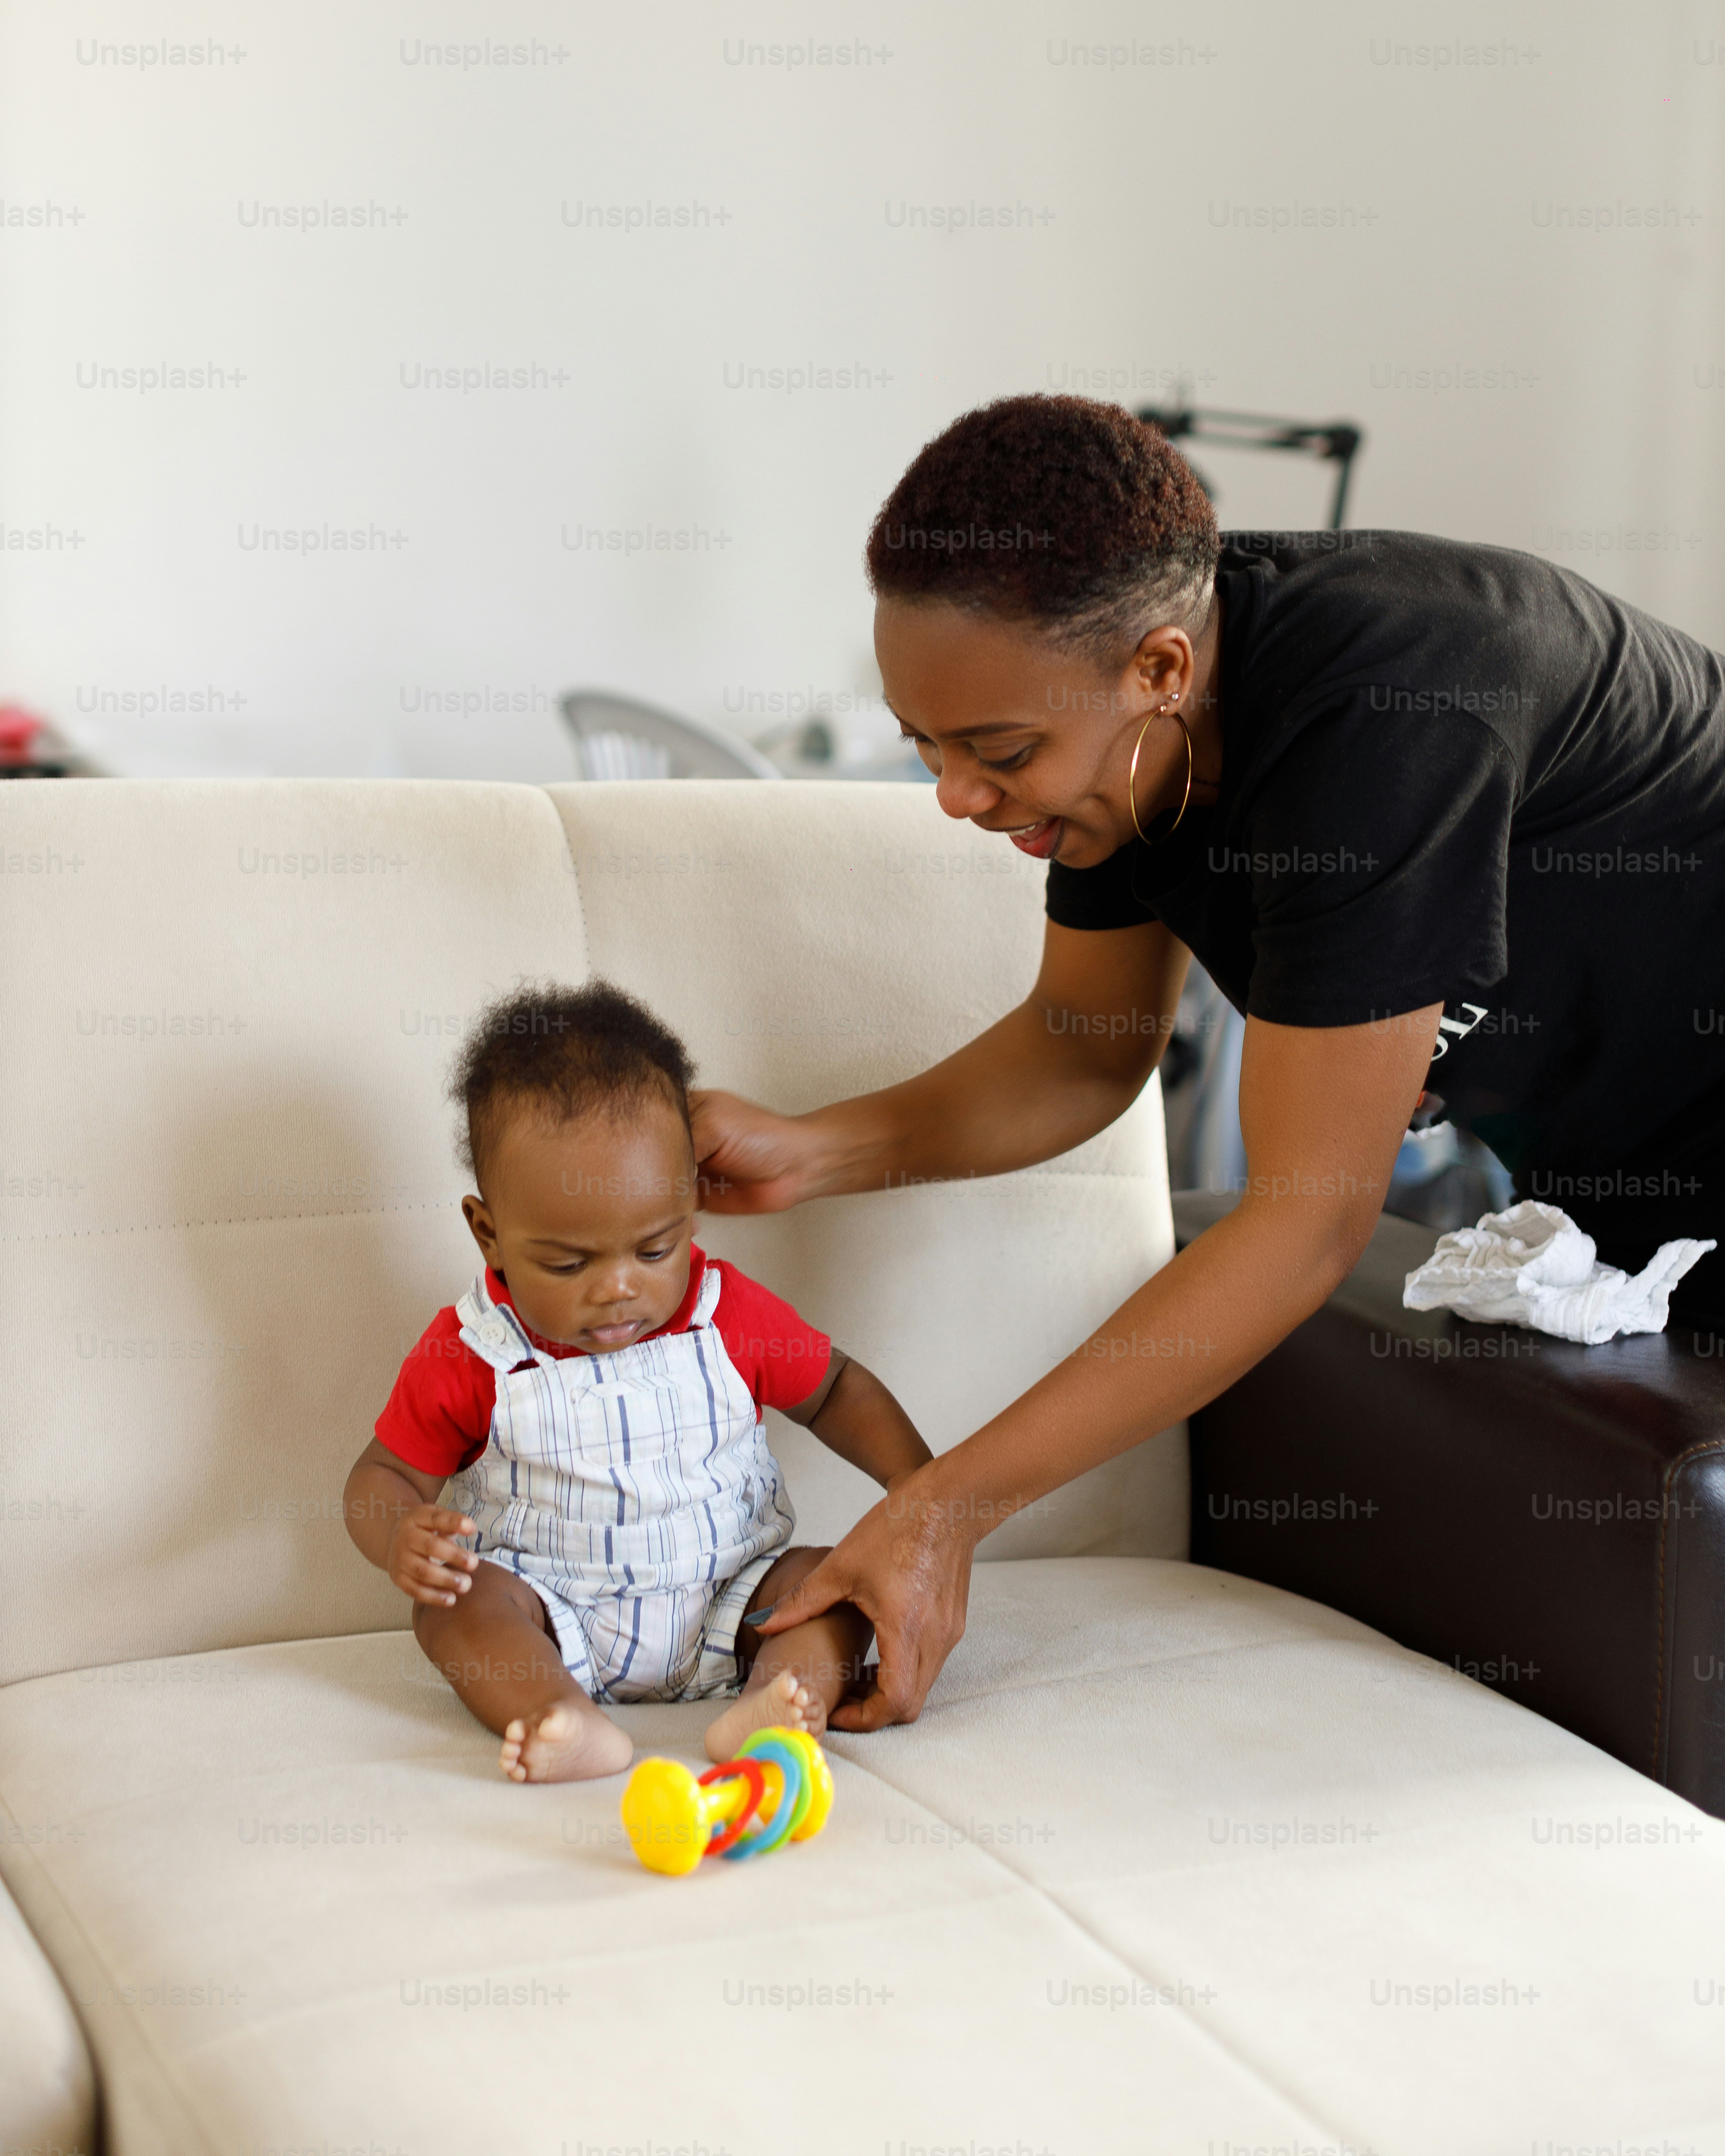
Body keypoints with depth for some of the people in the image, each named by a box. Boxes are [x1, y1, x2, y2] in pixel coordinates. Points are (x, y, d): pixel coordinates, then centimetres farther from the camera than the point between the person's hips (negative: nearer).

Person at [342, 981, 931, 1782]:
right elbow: (388, 1472, 1)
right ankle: (567, 1721, -50)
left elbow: (836, 1392, 11)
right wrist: (398, 1539, -23)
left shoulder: (733, 1317, -3)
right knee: (458, 1601, -27)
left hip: (725, 1605, 2)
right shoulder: (468, 1354, -7)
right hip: (552, 1615, -1)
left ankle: (772, 1705, -45)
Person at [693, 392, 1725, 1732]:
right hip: (1591, 1173, 7)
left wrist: (946, 1510, -34)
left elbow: (1308, 1221, -35)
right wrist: (812, 1152, -13)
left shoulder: (1369, 725, -37)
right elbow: (1089, 1044, 3)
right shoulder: (1121, 732, -11)